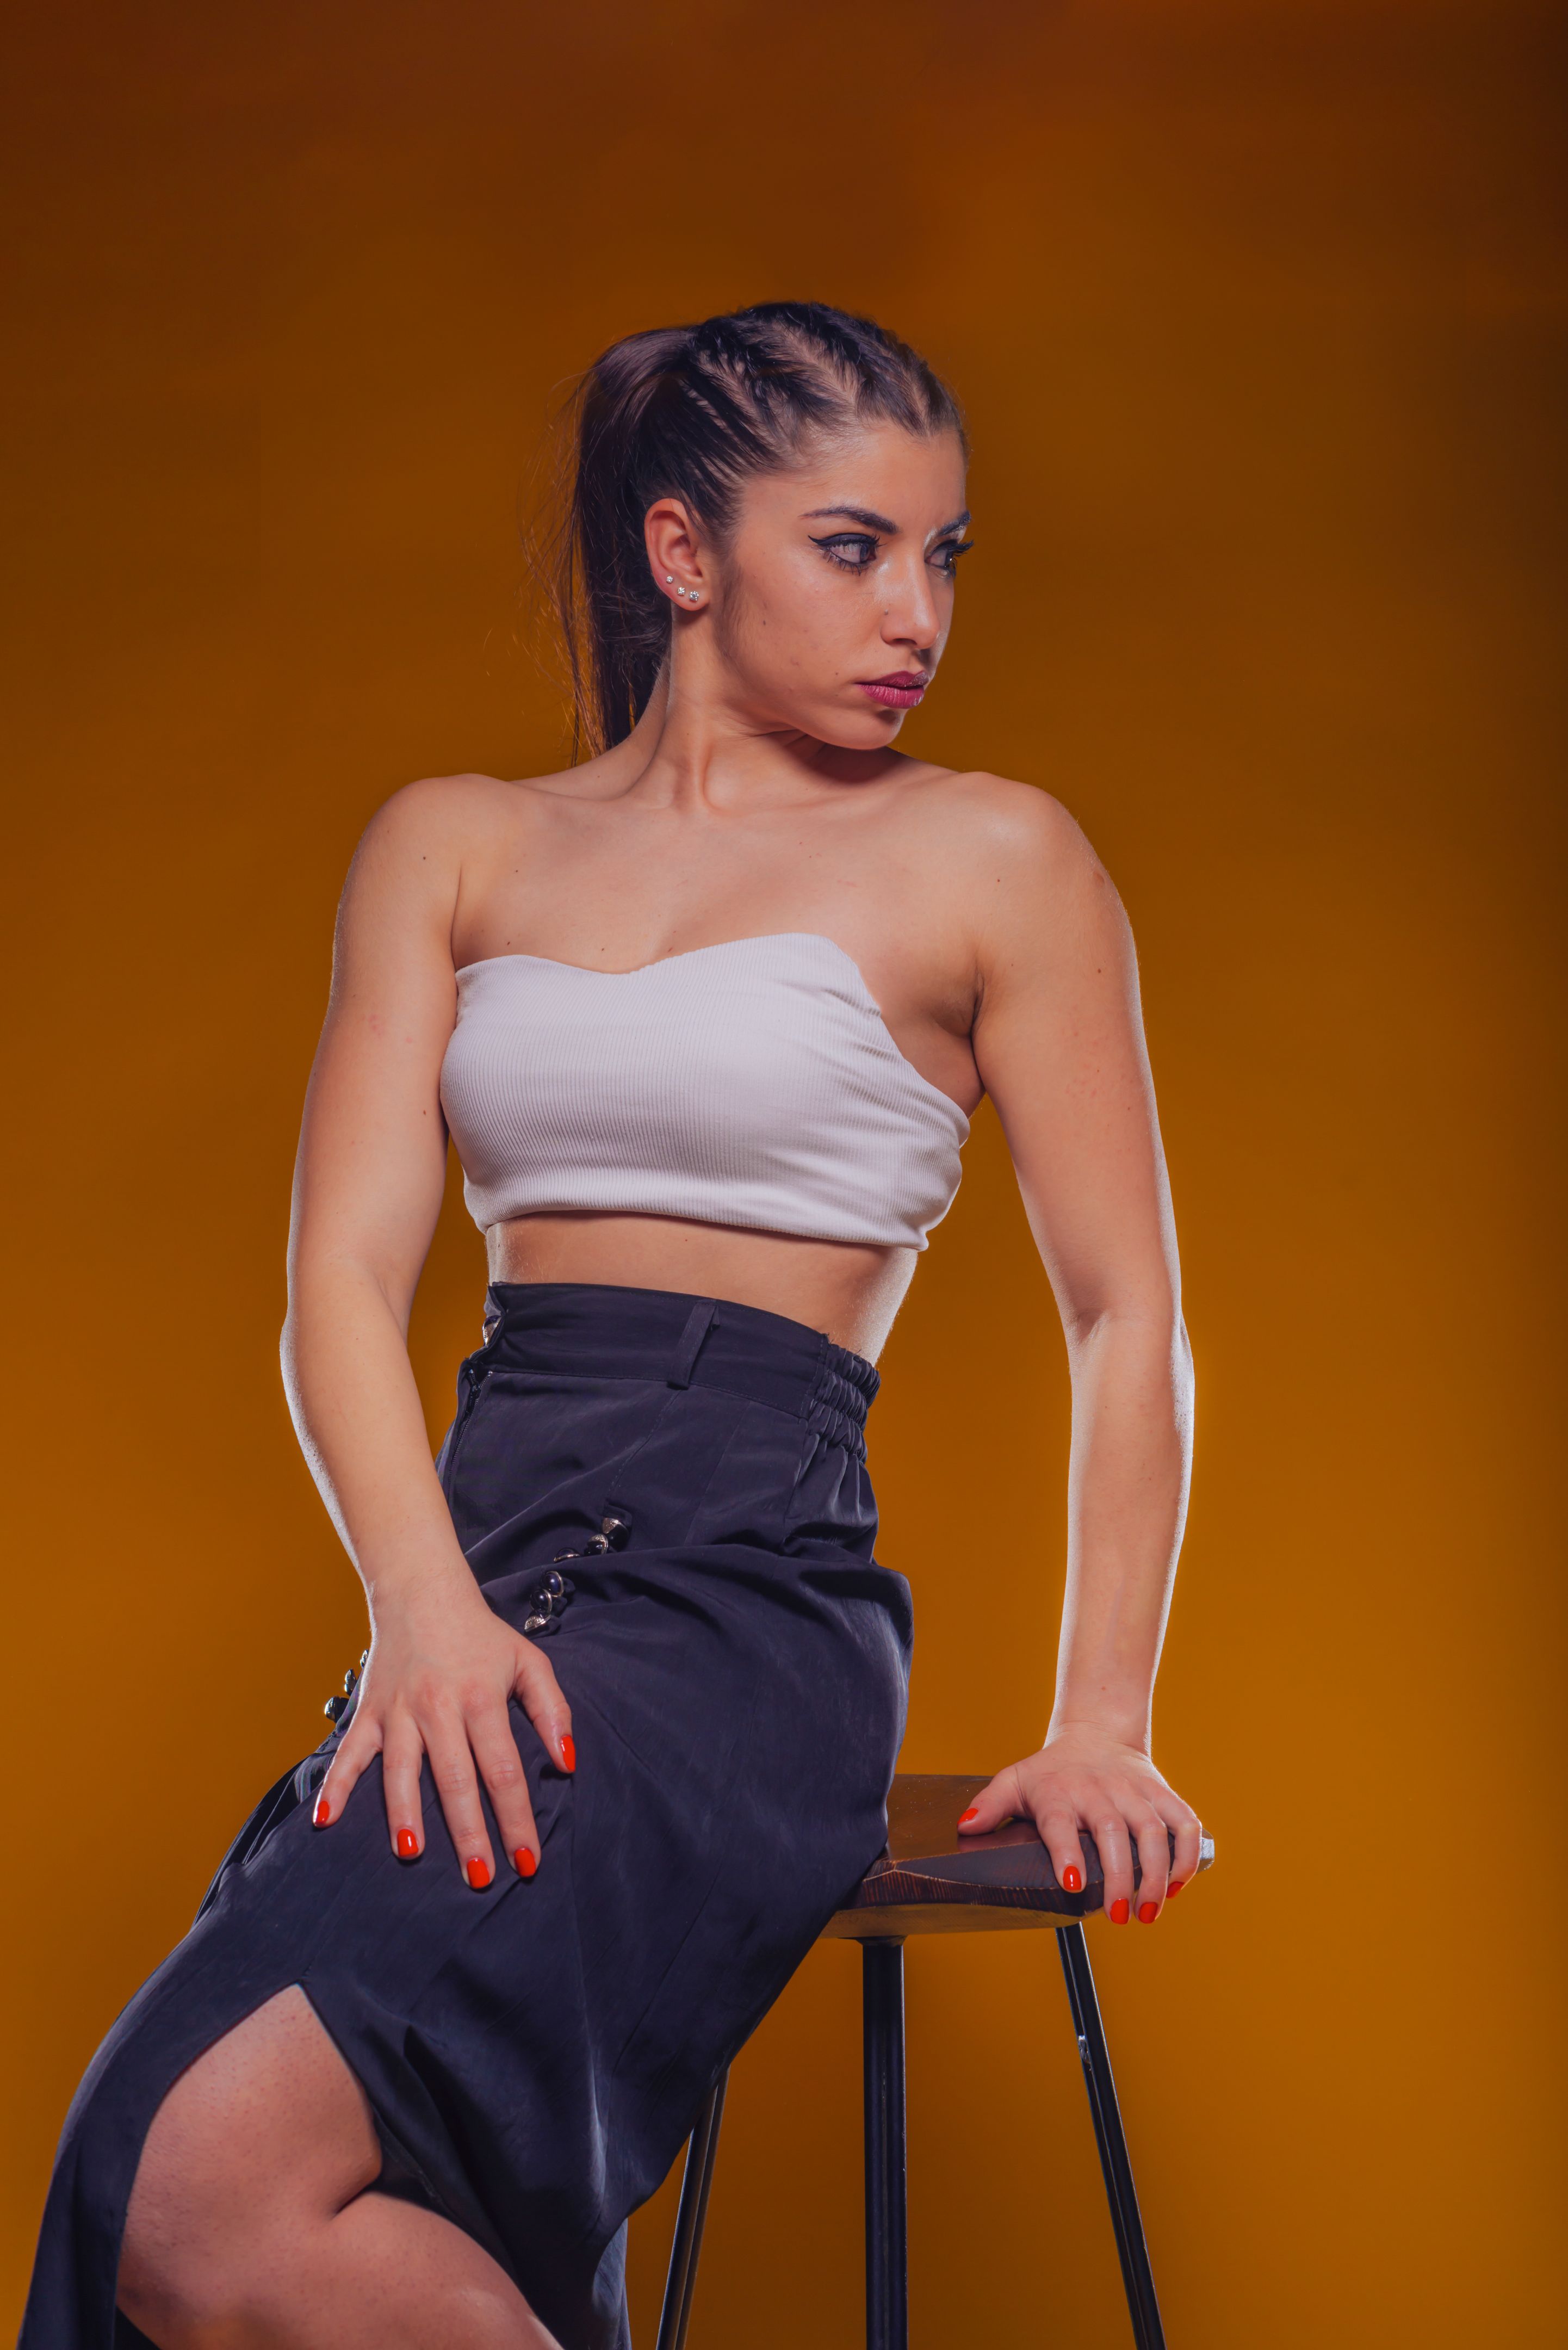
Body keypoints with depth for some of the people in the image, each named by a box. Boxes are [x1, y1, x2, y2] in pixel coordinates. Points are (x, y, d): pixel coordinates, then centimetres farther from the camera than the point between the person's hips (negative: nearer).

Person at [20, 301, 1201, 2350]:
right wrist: (428, 1605, -12)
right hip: (478, 1571, 4)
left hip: (750, 1584, -4)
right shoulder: (452, 848, 15)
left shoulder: (991, 860, 7)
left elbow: (1127, 1317, 9)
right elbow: (344, 1274, 6)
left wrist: (1102, 1720, -1)